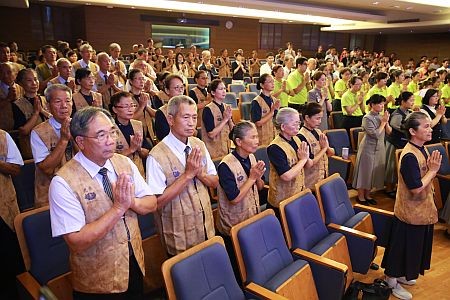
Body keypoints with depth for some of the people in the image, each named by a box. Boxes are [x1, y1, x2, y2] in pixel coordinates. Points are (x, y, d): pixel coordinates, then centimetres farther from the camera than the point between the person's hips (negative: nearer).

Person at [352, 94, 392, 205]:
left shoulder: (382, 116, 5)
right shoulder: (367, 118, -15)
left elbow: (389, 132, 5)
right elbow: (376, 134, -22)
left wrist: (386, 122, -10)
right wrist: (383, 122, -13)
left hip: (380, 148, 7)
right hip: (368, 148, -7)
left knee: (375, 172, 13)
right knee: (365, 172, 2)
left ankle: (367, 195, 27)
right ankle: (361, 196, 14)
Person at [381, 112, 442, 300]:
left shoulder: (422, 150, 3)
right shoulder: (409, 156, -27)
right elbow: (416, 188, -26)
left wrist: (433, 168, 0)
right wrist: (433, 170, -21)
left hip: (422, 210, 9)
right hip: (410, 212, -9)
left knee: (415, 245, 23)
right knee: (402, 246, 7)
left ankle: (401, 275, 42)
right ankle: (392, 282, 26)